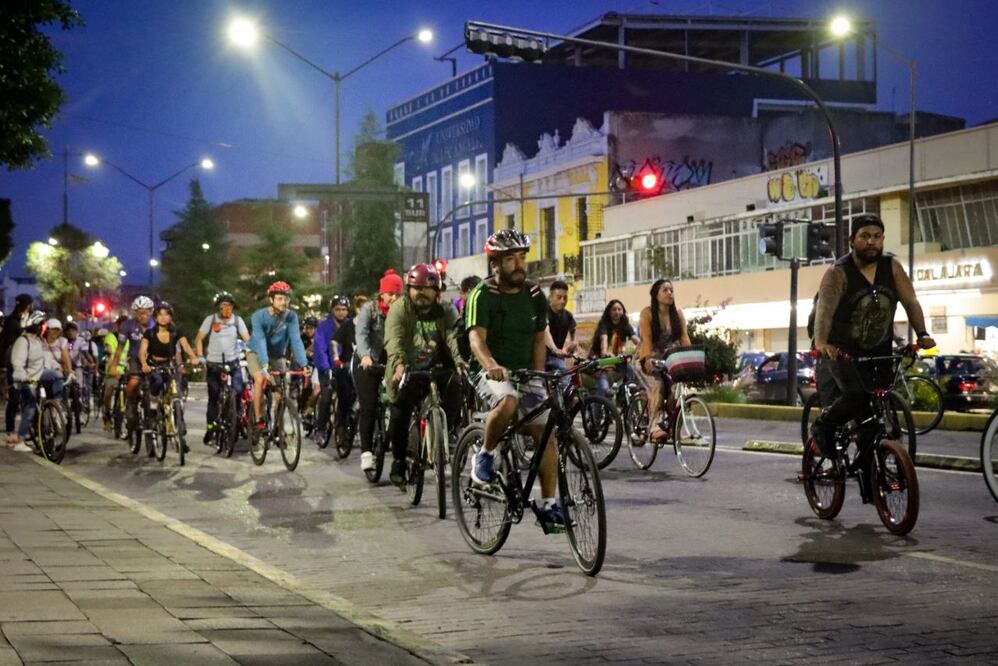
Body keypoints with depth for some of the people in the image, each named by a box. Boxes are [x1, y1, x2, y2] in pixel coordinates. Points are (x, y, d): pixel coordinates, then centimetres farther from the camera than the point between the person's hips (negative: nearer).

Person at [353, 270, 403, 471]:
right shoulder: (369, 309, -8)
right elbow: (361, 334, -22)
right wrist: (365, 355, -41)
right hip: (367, 362, -3)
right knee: (368, 407, -10)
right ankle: (366, 452, -8)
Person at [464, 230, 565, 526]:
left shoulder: (535, 295, 5)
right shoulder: (482, 295, -12)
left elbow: (539, 339, 12)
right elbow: (477, 338, -26)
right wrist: (491, 365, -45)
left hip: (525, 372, 5)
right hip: (492, 374, -5)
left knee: (545, 433, -8)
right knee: (508, 402, -37)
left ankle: (549, 503, -1)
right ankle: (485, 455, -11)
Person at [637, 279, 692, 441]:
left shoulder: (678, 314, 4)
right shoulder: (647, 313, -8)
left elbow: (684, 338, -3)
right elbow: (646, 339, -18)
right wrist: (648, 359, -31)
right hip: (650, 361, -4)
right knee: (657, 386, -30)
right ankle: (654, 426, -33)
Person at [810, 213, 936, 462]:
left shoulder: (892, 266, -3)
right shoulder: (838, 272, -14)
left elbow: (910, 302, -8)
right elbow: (825, 308, -28)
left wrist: (922, 334, -24)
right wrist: (821, 343, -45)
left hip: (879, 352, 4)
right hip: (842, 351, -4)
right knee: (856, 394, -28)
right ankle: (822, 426, 0)